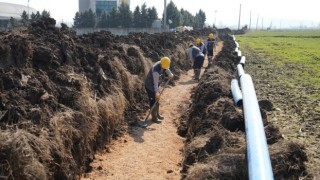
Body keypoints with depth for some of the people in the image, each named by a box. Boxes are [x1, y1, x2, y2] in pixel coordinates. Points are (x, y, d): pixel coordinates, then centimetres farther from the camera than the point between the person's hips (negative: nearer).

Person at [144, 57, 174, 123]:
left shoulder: (163, 64, -10)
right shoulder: (156, 70, -35)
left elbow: (167, 69, 12)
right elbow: (155, 83, -35)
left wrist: (170, 74, -6)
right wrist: (157, 92, -36)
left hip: (154, 85, 9)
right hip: (150, 86, -9)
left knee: (157, 99, 19)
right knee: (153, 101, -5)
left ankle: (157, 114, 34)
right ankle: (154, 118, 7)